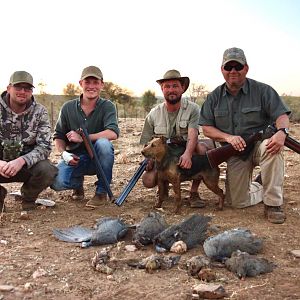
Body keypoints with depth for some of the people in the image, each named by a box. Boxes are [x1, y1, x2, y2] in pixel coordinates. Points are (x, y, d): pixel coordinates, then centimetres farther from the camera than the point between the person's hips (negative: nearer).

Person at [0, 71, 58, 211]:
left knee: (47, 170, -31)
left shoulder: (39, 112, -6)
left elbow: (45, 146, -14)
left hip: (27, 164, 0)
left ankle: (28, 197, 4)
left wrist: (21, 160, -33)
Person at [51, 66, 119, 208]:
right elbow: (58, 136, 8)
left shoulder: (107, 106, -8)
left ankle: (102, 192, -15)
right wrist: (64, 153, -13)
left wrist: (82, 138, -27)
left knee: (103, 143, -35)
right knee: (57, 183, -27)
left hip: (97, 157, -1)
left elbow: (113, 133, -25)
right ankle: (78, 183, 14)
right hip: (74, 157, 2)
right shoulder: (68, 107, 0)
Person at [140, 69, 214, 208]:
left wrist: (187, 154, -44)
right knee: (148, 180, -27)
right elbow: (146, 144, 3)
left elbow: (192, 134, -23)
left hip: (186, 157, -1)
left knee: (203, 147, -33)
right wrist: (149, 161, -19)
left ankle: (194, 192, -17)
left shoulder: (192, 109, -6)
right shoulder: (153, 114, 2)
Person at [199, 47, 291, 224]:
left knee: (274, 150, -41)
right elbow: (207, 128, -1)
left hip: (259, 143, -3)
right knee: (238, 202, 1)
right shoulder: (214, 98, 1)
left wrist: (282, 131, -37)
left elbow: (282, 115, -13)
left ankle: (273, 204, -24)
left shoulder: (262, 90, -7)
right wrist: (229, 137, -19)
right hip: (235, 151, 3)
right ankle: (261, 189, 36)